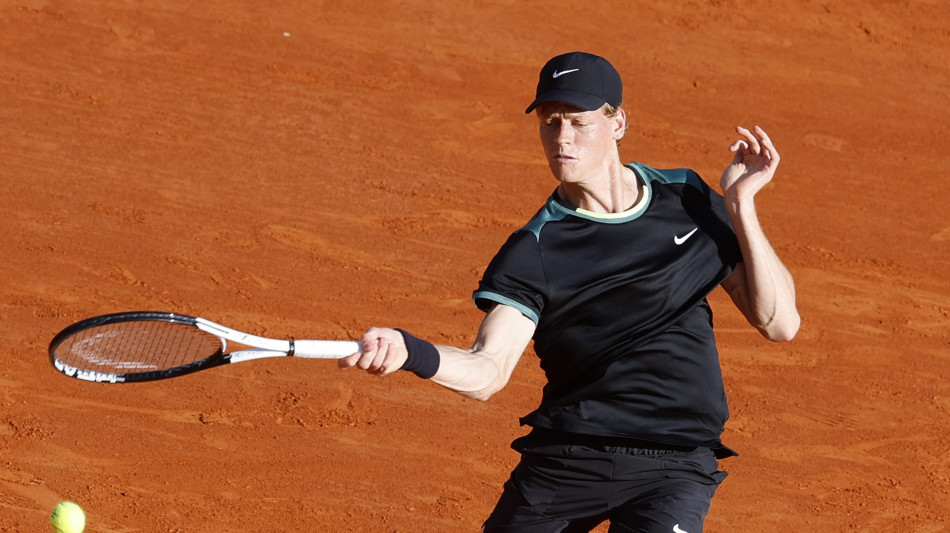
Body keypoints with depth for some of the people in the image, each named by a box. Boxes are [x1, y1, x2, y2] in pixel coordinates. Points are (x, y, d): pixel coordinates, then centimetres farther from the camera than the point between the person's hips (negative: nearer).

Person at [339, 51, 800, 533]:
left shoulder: (688, 200, 4)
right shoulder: (534, 251, -5)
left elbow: (779, 324, 2)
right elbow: (487, 371, -19)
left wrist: (741, 207, -7)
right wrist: (409, 352, -39)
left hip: (674, 468, 0)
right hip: (563, 458, 0)